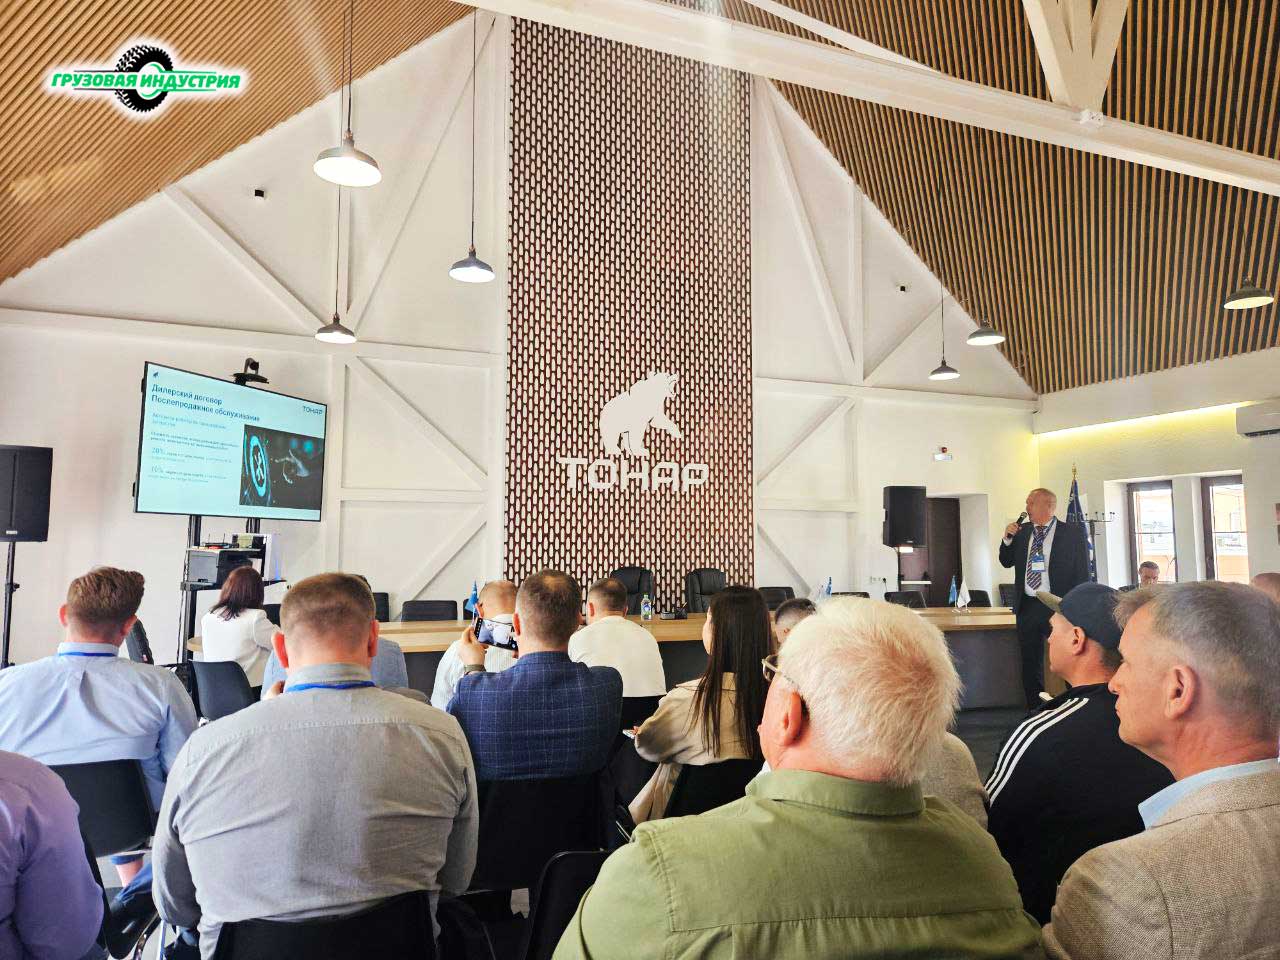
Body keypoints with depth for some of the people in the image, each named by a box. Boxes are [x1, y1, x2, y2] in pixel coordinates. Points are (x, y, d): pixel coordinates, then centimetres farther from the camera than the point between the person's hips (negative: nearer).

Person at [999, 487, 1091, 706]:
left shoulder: (1073, 532, -4)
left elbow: (1083, 572, -4)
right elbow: (1006, 562, 16)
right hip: (1027, 607, 5)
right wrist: (1008, 538, -2)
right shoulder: (1022, 532, 9)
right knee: (1030, 664, 12)